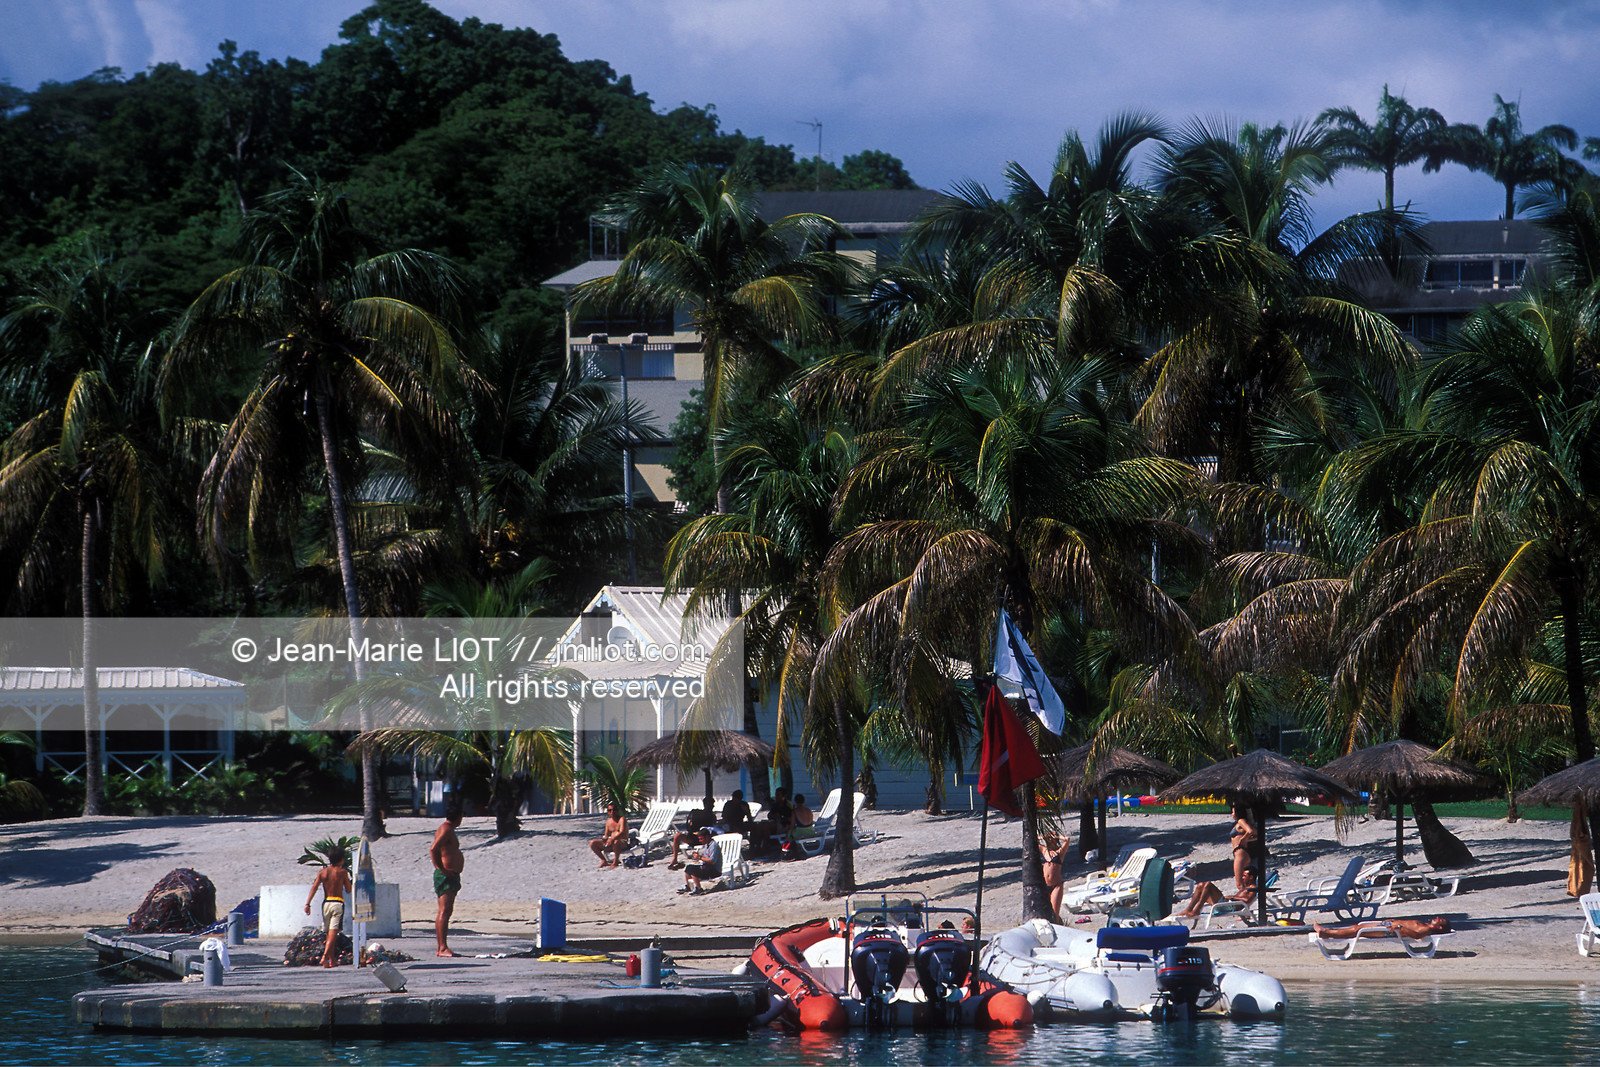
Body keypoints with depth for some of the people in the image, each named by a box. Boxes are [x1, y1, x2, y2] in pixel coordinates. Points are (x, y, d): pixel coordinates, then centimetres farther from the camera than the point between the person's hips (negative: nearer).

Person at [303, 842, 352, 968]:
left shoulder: (322, 872, 7)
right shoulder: (342, 872, -2)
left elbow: (314, 888, -4)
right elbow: (348, 890, 4)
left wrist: (308, 904, -8)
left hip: (326, 903, 4)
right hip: (338, 903, -4)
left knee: (329, 933, 15)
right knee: (333, 933, -12)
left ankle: (332, 960, 19)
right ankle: (325, 956, -31)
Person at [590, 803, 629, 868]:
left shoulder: (622, 819, -7)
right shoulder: (609, 821, 14)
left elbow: (622, 832, -21)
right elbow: (606, 834, 19)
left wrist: (612, 839, -37)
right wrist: (605, 838, -7)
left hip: (622, 842, -7)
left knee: (616, 842, -45)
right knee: (592, 843, -7)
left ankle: (616, 862, -20)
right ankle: (603, 861, 1)